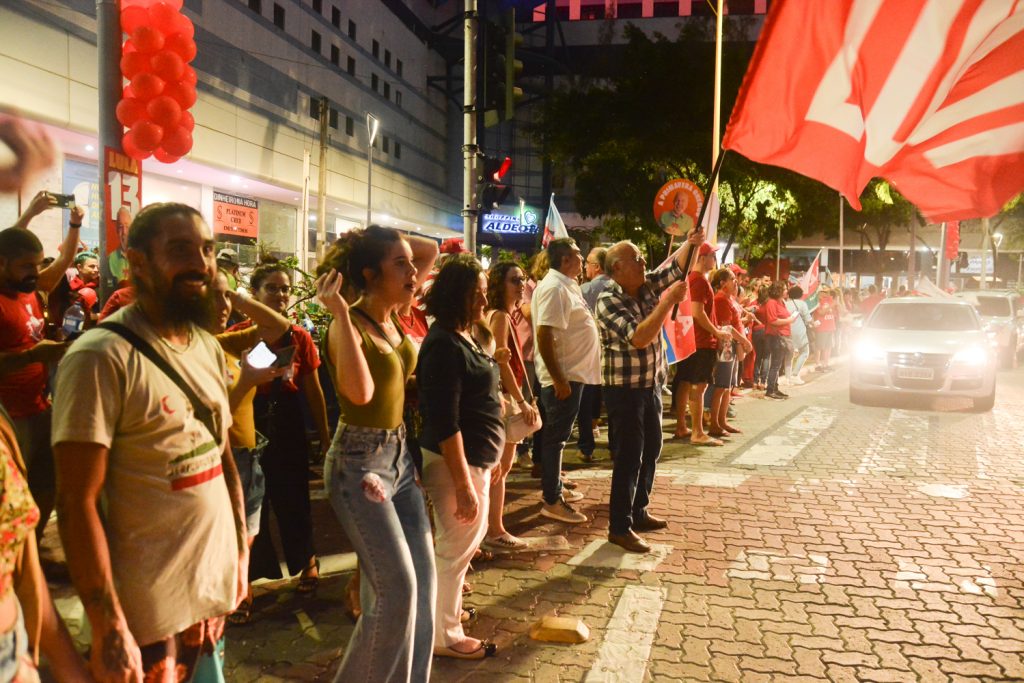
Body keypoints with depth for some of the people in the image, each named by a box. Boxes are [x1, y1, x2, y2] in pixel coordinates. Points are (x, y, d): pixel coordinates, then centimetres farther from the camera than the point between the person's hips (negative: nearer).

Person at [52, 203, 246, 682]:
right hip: (147, 612, -6)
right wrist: (108, 627, -19)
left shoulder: (208, 347, 7)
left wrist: (241, 548, 11)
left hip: (215, 588, 7)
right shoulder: (102, 357, -16)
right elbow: (77, 503, -17)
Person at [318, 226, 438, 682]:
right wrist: (340, 313, -31)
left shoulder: (392, 316, 4)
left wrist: (387, 239, 0)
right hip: (359, 463, -8)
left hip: (398, 456, 8)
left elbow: (431, 250, 14)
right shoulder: (349, 326, -17)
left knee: (423, 577, 12)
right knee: (398, 588, -6)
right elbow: (360, 392, -36)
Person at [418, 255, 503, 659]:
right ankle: (445, 636, 23)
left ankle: (443, 610, 42)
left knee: (459, 545, 23)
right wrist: (463, 484, -24)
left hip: (475, 456, 10)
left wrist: (491, 456, 20)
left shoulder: (463, 337, 8)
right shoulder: (444, 345, -22)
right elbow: (444, 423, -25)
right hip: (458, 462, -10)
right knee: (455, 550, 5)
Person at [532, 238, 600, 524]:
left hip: (573, 372, 10)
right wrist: (559, 380, -26)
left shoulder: (567, 285, 12)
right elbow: (544, 336, -26)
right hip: (564, 376, -10)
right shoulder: (554, 288, -19)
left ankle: (556, 488, 31)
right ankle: (552, 501, 7)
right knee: (556, 436, -2)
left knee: (559, 435, 18)